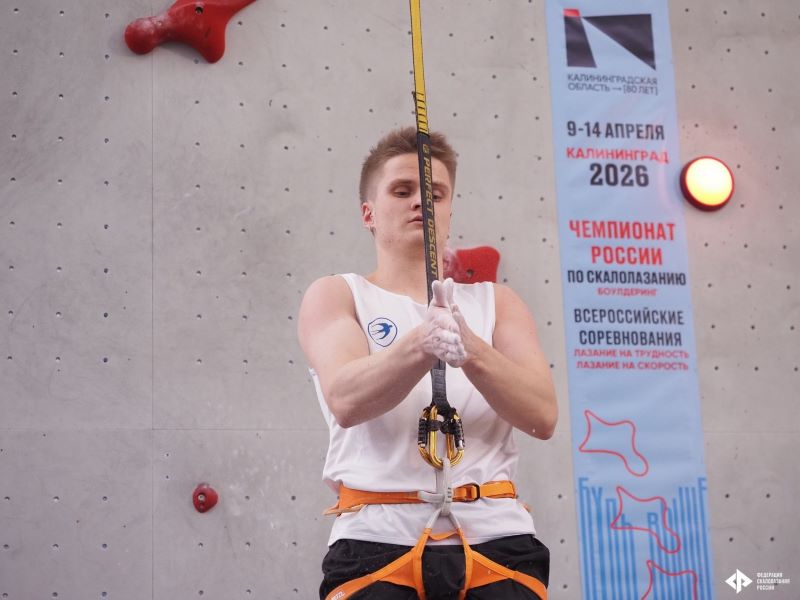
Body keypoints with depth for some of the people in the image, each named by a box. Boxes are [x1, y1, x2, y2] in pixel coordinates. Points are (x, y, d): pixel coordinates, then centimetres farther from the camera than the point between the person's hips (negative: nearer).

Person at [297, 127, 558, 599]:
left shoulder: (496, 302, 15)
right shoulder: (335, 295, 8)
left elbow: (542, 417, -1)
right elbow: (345, 402, -12)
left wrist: (470, 349, -18)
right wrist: (420, 346, -30)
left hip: (495, 540, 2)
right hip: (378, 540, -2)